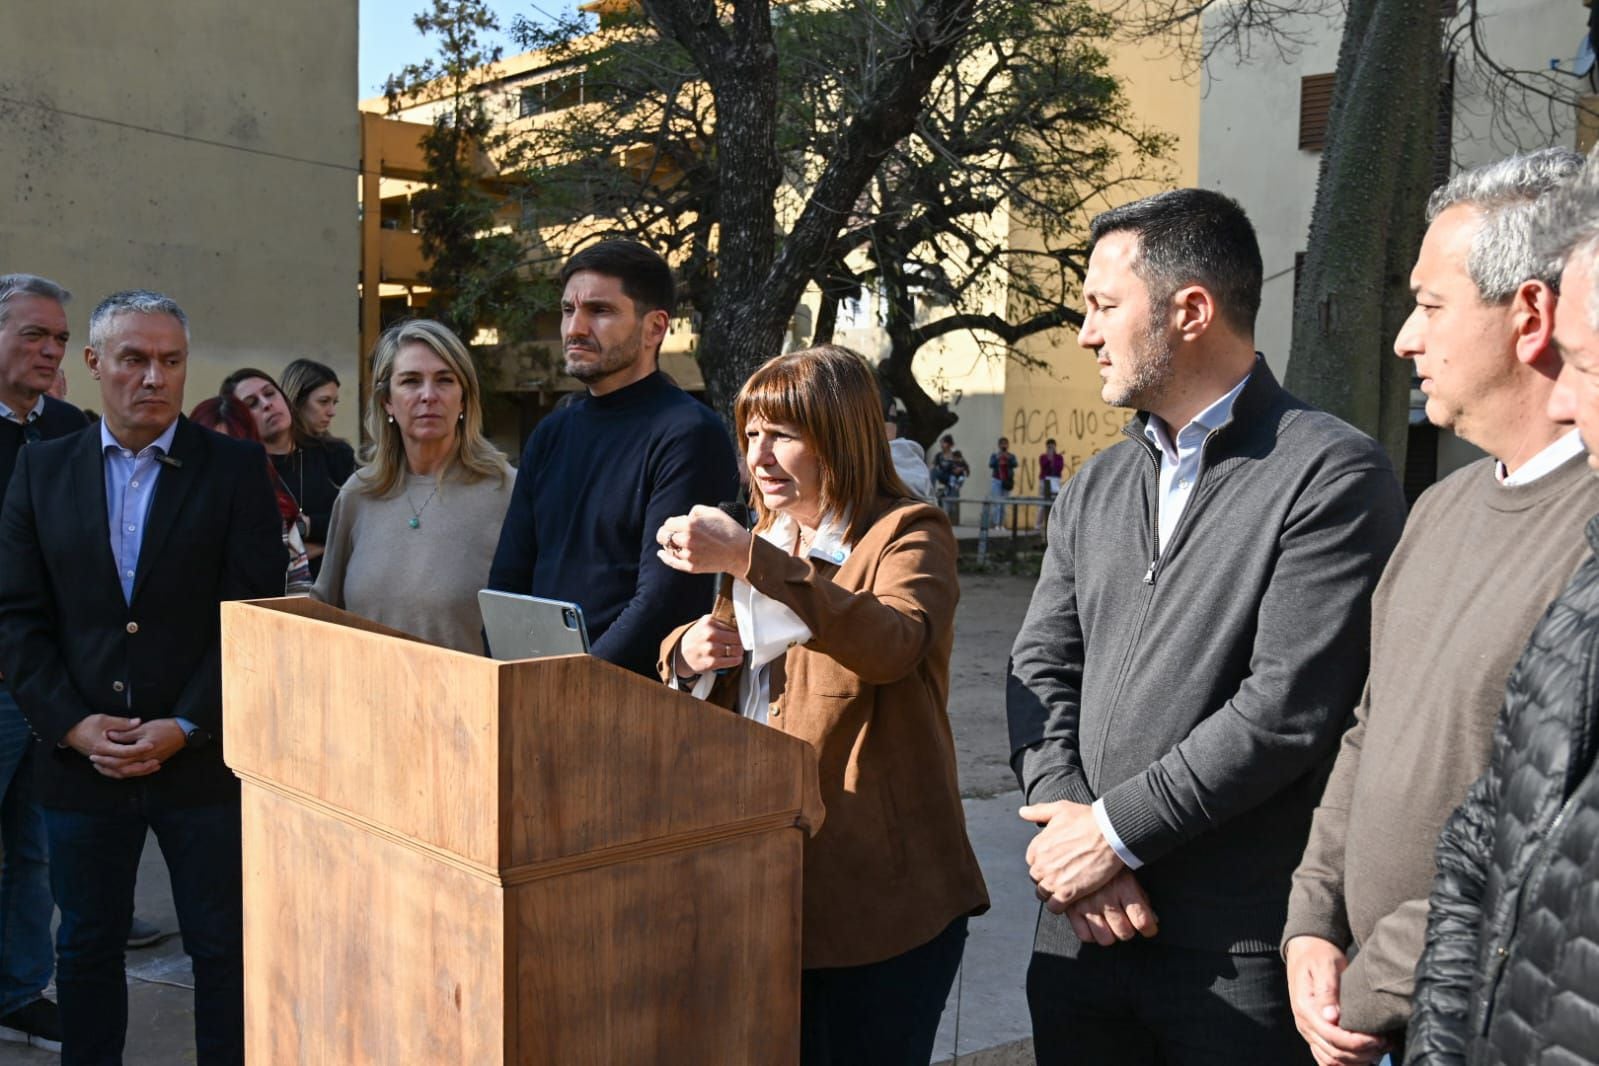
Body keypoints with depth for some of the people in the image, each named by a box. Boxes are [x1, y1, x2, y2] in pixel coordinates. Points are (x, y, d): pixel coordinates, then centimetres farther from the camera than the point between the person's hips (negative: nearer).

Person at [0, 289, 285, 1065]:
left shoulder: (236, 468, -2)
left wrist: (185, 728, -14)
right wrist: (72, 724, -8)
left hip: (204, 759, -2)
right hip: (80, 760, 3)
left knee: (223, 947, 7)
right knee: (87, 948, 16)